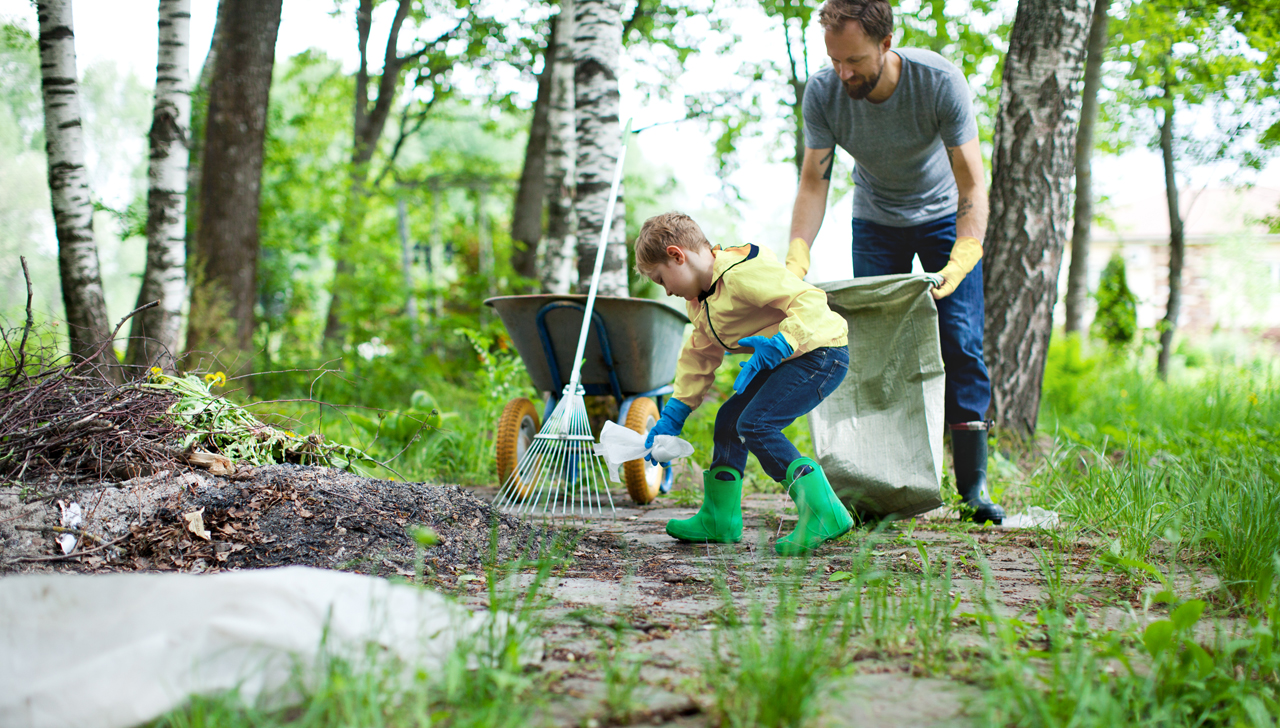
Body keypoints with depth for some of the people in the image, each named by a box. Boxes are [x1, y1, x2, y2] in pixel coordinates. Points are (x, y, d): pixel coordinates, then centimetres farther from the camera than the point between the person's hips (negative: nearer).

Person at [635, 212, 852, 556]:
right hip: (785, 361, 11)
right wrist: (671, 419, 22)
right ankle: (719, 520, 23)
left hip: (819, 353, -11)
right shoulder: (700, 301, 14)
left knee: (755, 424, -20)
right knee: (729, 418, 12)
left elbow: (809, 300, -27)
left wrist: (780, 344, -38)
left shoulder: (742, 272, -22)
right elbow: (699, 359, 23)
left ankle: (823, 512, -25)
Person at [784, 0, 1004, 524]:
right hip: (875, 220, 2)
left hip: (944, 216, -2)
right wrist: (796, 259, -33)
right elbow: (813, 183, -19)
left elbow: (972, 181, -30)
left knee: (960, 344, -10)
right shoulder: (823, 93, -25)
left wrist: (962, 259, -45)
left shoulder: (939, 81, -31)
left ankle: (973, 484, -7)